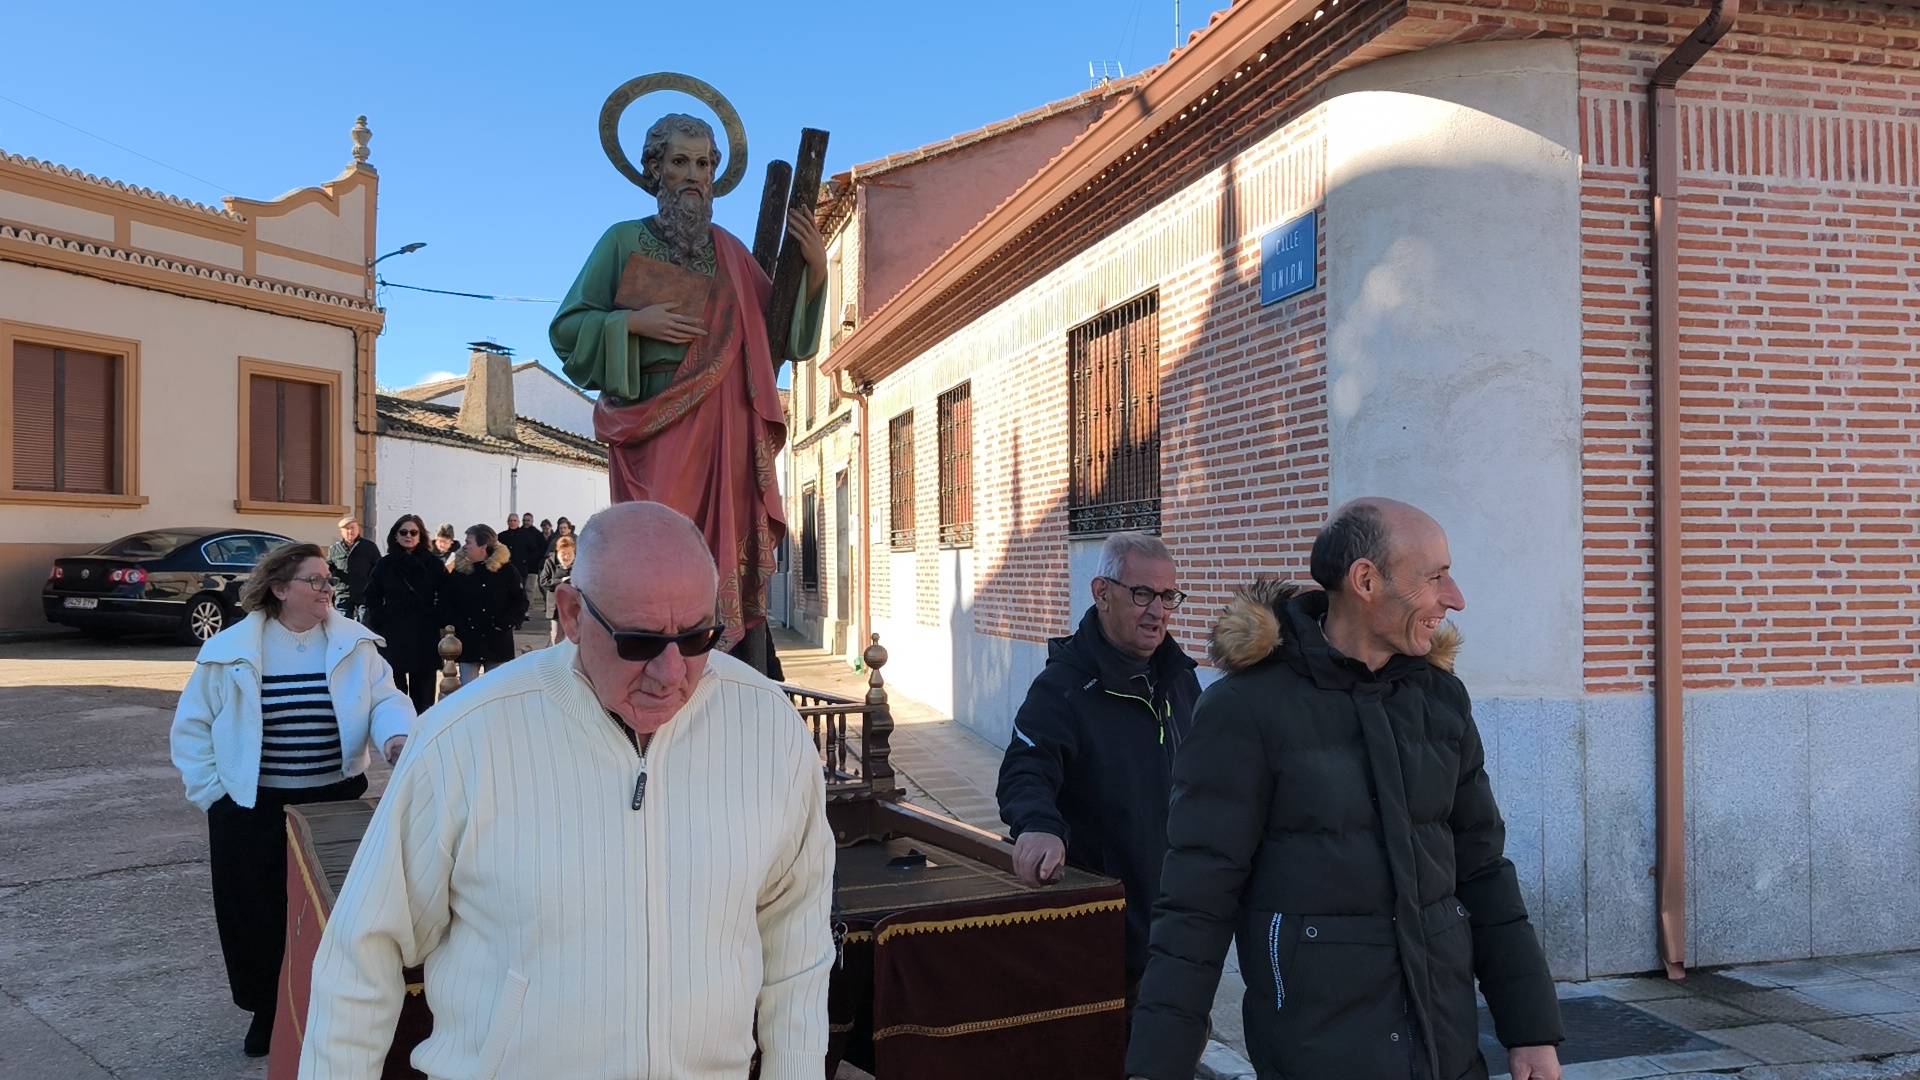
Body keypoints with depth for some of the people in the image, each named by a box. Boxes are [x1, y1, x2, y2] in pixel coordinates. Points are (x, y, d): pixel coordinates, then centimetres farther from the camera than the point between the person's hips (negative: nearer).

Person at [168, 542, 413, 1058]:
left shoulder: (355, 644, 0)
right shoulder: (229, 652, -2)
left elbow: (385, 699, -5)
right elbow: (191, 728, 4)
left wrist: (396, 735, -27)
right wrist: (213, 793, -2)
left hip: (336, 804, 1)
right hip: (252, 810, 0)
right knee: (258, 914, 8)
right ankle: (267, 1011, 29)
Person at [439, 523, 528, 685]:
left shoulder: (507, 571, -2)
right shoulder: (459, 572, 3)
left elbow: (521, 601, 1)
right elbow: (446, 604, 6)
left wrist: (506, 623, -11)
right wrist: (455, 626, -7)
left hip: (498, 643, -1)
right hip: (468, 643, 1)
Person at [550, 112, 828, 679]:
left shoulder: (729, 250, 16)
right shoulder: (624, 240, 9)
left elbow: (784, 333, 12)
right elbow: (568, 329, 6)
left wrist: (814, 269, -2)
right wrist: (635, 322, -9)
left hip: (728, 431, 3)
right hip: (656, 424, -2)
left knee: (734, 558, -3)